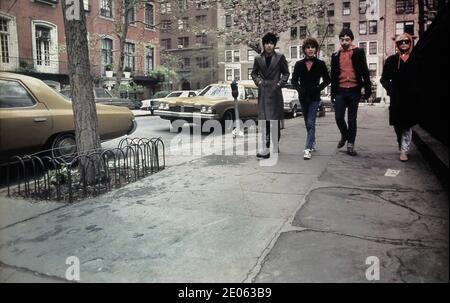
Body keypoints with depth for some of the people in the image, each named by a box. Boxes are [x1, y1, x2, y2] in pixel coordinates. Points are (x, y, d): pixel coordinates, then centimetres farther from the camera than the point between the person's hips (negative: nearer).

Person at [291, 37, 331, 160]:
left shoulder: (320, 64, -1)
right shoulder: (299, 64, 4)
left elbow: (327, 80, 7)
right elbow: (294, 81, 10)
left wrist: (319, 88, -6)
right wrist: (300, 89, -4)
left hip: (314, 97, -3)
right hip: (303, 97, 3)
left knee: (310, 123, -12)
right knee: (308, 123, 15)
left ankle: (308, 149, -14)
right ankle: (312, 142, 34)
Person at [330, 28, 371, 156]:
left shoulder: (359, 52, 2)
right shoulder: (336, 55, 9)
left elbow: (365, 72, -1)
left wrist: (367, 89, -8)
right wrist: (333, 93, 11)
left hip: (354, 90, -2)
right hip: (340, 91, 2)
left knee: (352, 119, 4)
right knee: (339, 117, -4)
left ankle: (350, 144, 13)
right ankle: (344, 135, 25)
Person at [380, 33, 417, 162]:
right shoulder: (391, 60, 8)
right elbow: (384, 79, 7)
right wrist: (390, 88, -10)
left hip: (411, 97, -1)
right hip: (397, 98, 1)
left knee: (407, 124, -3)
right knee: (397, 124, 7)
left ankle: (404, 150, -1)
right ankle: (401, 146, 28)